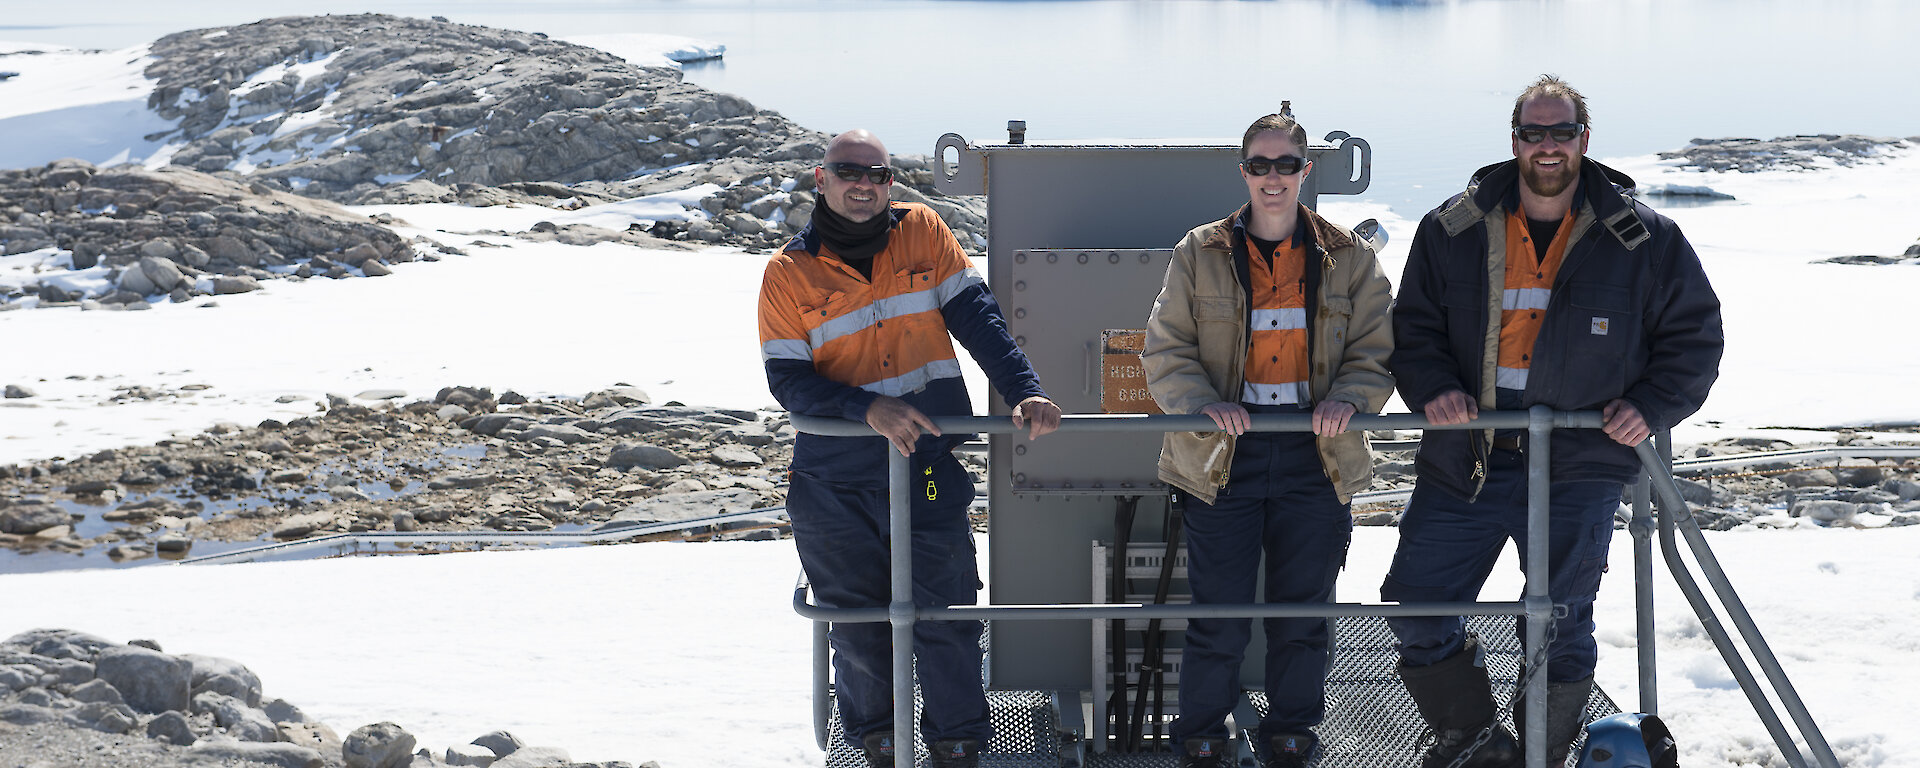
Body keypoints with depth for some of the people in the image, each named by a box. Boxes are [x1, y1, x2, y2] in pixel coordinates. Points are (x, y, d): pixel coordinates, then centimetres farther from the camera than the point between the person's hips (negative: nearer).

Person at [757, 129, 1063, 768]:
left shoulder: (921, 231, 3)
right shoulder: (789, 273, 0)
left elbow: (976, 316, -2)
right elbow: (787, 380, -7)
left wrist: (1024, 391, -16)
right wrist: (869, 408, -22)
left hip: (929, 468, 0)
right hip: (834, 482, 0)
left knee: (946, 616, 1)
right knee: (857, 621, 8)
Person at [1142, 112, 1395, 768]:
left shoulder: (1347, 258, 6)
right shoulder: (1200, 254, 3)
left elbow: (1376, 348, 5)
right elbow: (1165, 350, 1)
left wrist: (1348, 397, -16)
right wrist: (1203, 401, -17)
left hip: (1316, 453, 1)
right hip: (1223, 455, -1)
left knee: (1304, 613, 9)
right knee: (1218, 616, -1)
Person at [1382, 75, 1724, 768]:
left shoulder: (1644, 240, 1)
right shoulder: (1455, 231, 4)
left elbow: (1693, 334, 7)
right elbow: (1414, 327, 10)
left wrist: (1651, 404, -7)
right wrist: (1433, 387, -10)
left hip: (1580, 465, -2)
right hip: (1466, 459, 2)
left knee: (1558, 627, 1)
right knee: (1414, 603, 2)